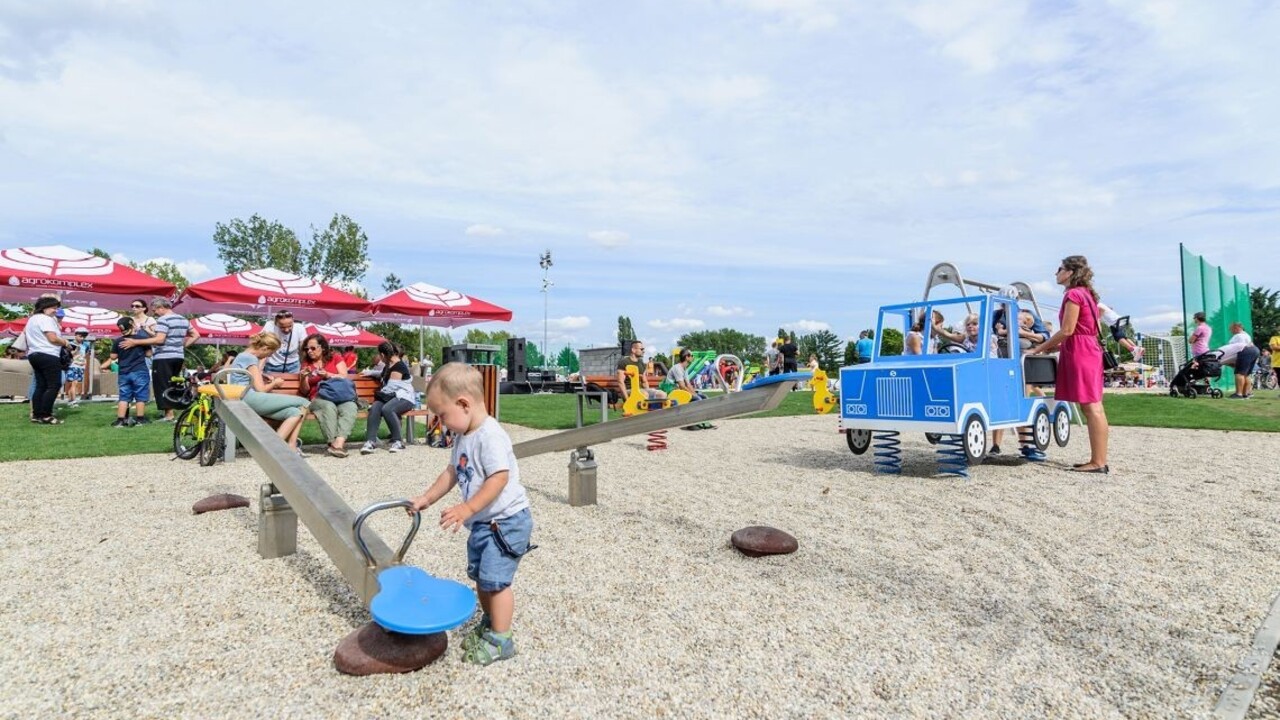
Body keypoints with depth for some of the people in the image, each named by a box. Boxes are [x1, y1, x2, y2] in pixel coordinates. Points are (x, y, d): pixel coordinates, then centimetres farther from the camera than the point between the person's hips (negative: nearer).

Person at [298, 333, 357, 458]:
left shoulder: (335, 357, 15)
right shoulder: (306, 364, 17)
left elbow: (344, 377, 4)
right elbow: (304, 390, 15)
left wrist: (327, 375, -11)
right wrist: (303, 378, -5)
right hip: (319, 398, 0)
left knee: (350, 407, -35)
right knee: (329, 406, -37)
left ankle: (339, 442, -48)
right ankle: (332, 442, -42)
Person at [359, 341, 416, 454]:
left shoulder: (399, 366, -11)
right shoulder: (387, 366, 21)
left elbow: (390, 387, -16)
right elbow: (382, 376, 46)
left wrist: (379, 394, 1)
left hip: (404, 398, -8)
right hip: (390, 397, 8)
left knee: (387, 409, -38)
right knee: (374, 408, -25)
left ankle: (398, 441, -25)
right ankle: (371, 441, -36)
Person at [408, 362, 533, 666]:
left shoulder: (490, 436, -24)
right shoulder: (463, 437, 7)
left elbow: (499, 478, -30)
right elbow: (452, 472, 17)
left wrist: (467, 508, -32)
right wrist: (427, 498, 13)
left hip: (506, 520, -10)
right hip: (483, 521, 10)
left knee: (495, 578, -6)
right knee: (480, 576, 18)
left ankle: (500, 640, 6)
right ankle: (489, 623, 37)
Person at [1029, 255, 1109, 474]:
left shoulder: (1073, 294, -10)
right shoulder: (1085, 293, 20)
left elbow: (1067, 331, -15)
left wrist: (1039, 348, -9)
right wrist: (1053, 346, 17)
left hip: (1079, 352, -10)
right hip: (1089, 349, 10)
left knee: (1091, 407, -10)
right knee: (1093, 407, 8)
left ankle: (1098, 462, -9)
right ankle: (1099, 460, 11)